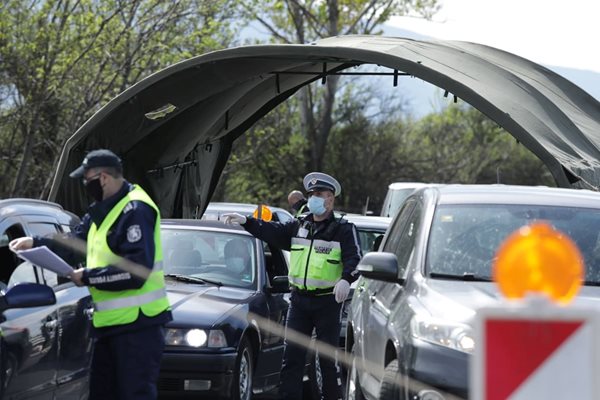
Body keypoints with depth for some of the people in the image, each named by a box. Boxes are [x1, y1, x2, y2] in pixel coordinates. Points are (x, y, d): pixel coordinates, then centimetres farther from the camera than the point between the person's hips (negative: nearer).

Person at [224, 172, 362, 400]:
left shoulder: (343, 229, -2)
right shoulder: (299, 226, 13)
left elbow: (354, 258, -12)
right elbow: (272, 232, 6)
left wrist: (346, 279, -31)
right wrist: (245, 222, -7)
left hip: (328, 302, -4)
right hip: (299, 299, 4)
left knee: (328, 356, 2)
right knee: (292, 354, 0)